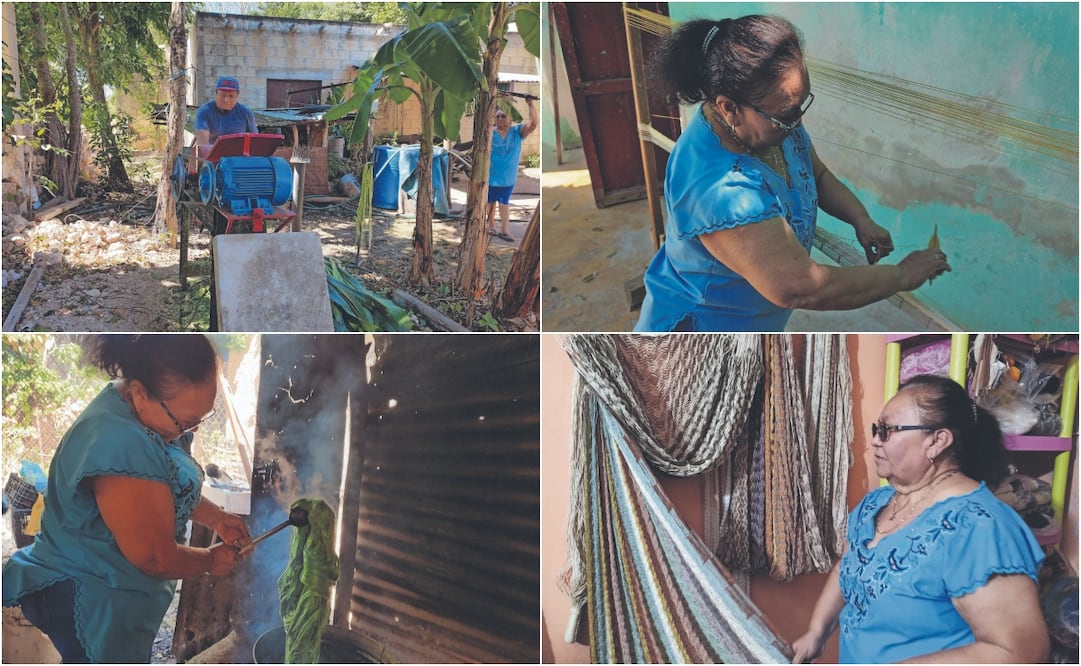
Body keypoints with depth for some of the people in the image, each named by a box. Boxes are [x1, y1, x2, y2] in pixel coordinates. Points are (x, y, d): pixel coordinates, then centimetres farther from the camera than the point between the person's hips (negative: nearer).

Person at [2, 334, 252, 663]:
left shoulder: (145, 412, -2)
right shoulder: (122, 447, -34)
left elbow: (173, 490, 18)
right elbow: (155, 558, -27)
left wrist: (216, 518, 2)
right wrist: (211, 560, -9)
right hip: (90, 603, -10)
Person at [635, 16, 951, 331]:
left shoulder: (773, 119, -12)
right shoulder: (717, 188, -40)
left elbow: (818, 175, 8)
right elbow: (798, 288, -39)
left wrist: (861, 220, -10)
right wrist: (902, 276, -27)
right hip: (700, 329, -8)